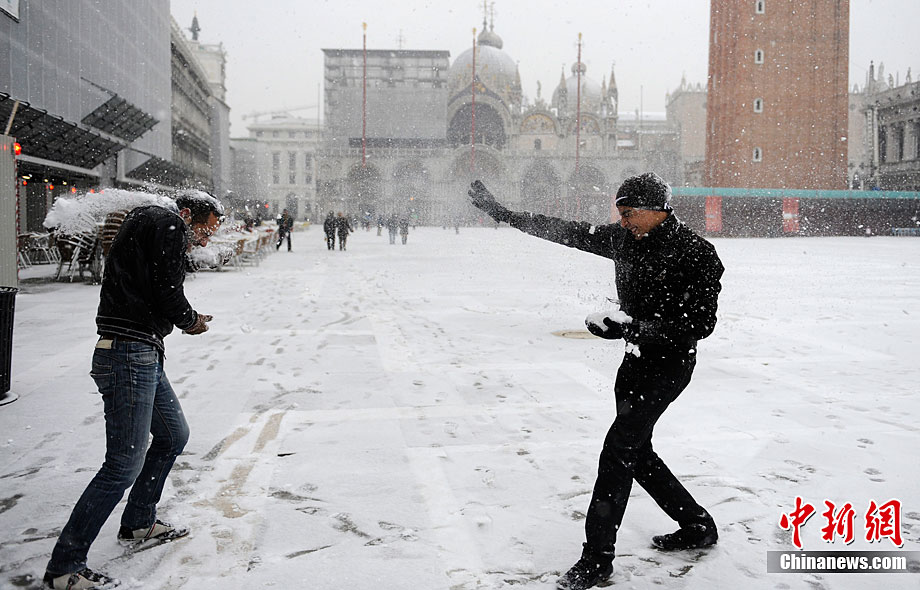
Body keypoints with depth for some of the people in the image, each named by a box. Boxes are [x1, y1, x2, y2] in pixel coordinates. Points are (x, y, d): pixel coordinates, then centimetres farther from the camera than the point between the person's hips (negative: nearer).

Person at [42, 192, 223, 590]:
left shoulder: (146, 224, 23)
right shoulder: (171, 225, -8)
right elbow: (168, 295, -15)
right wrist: (191, 321, 2)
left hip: (144, 355, 11)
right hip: (130, 357, -11)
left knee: (174, 435, 23)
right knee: (125, 465, -9)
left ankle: (138, 524, 37)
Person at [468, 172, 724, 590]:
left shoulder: (695, 253, -18)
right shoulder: (624, 238, 2)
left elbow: (700, 323, -21)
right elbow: (568, 232, 4)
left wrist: (629, 326, -27)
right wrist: (502, 213, 1)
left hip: (670, 363, -8)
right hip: (637, 357, 8)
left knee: (618, 449, -13)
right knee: (636, 451, 13)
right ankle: (698, 527, 32)